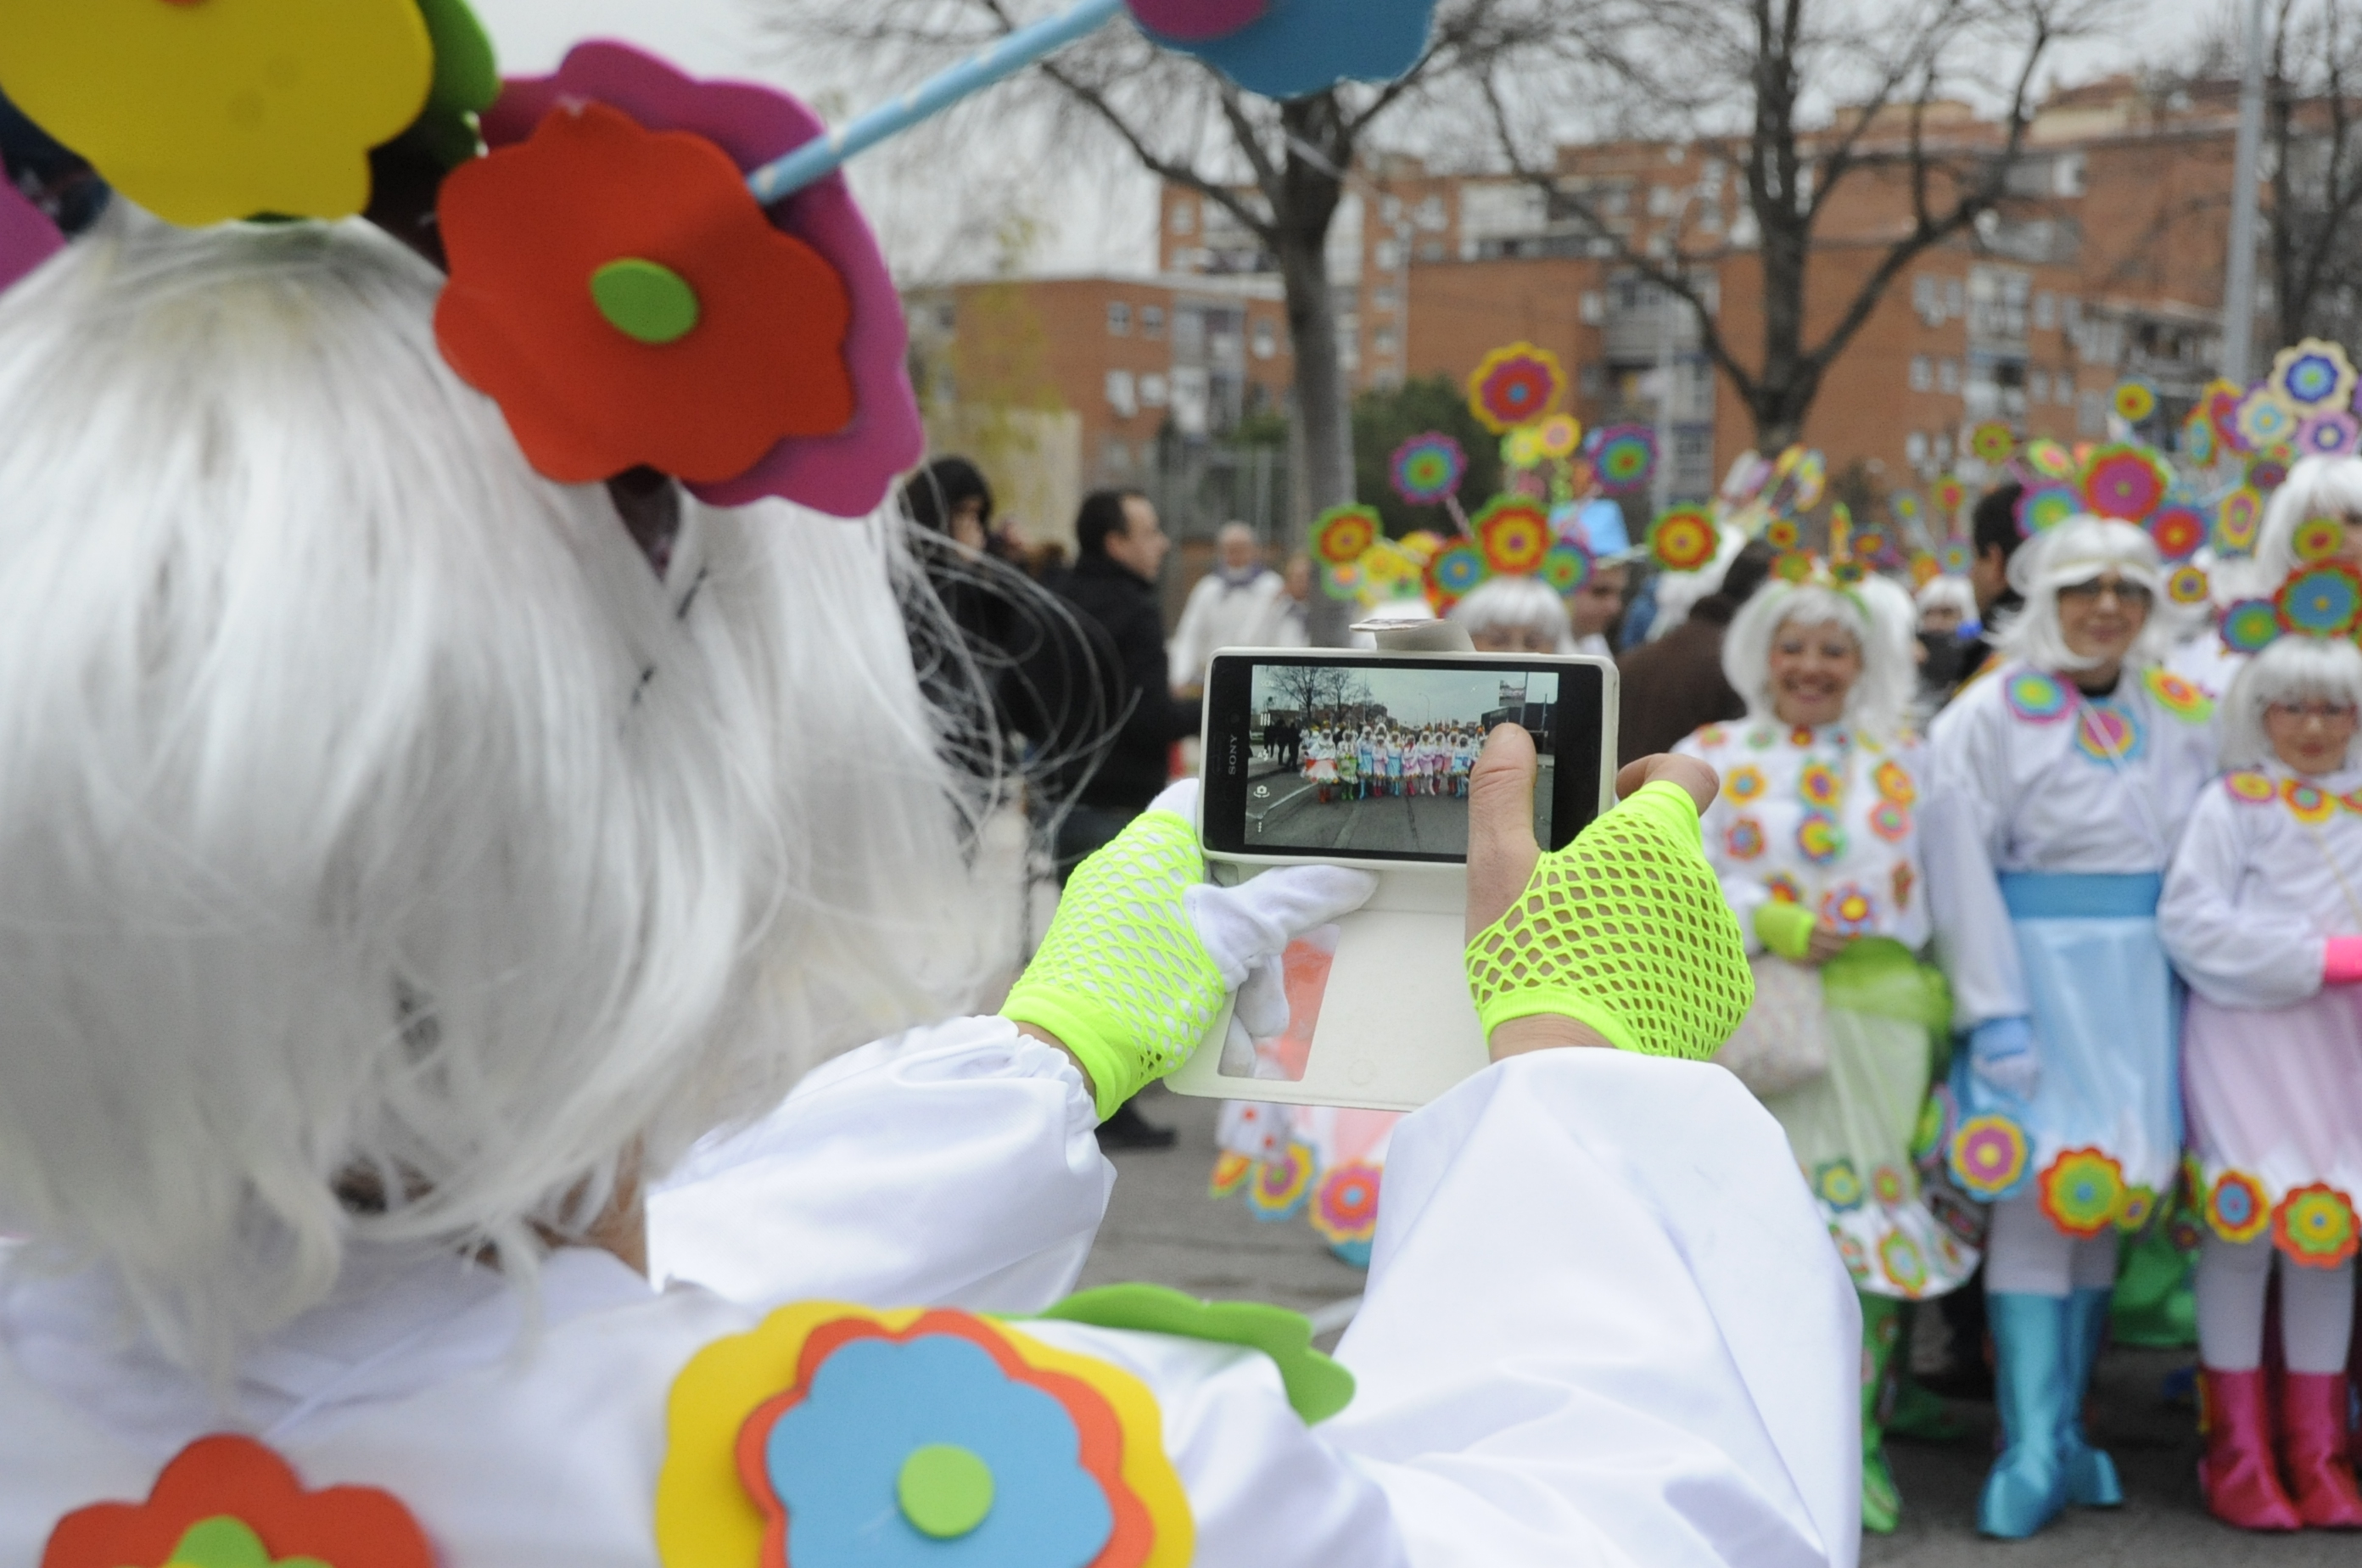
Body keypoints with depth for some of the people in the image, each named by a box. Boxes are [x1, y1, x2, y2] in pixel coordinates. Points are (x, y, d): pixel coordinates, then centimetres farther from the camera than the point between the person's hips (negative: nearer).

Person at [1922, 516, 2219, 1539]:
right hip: (2038, 971, -5)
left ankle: (2064, 1433, 17)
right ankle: (2033, 1448, -4)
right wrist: (1994, 1009, -14)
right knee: (2036, 1196, -8)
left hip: (2144, 984, 5)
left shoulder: (2181, 719, 9)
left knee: (2106, 1198, 8)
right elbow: (1961, 869, -9)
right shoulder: (1992, 714, -5)